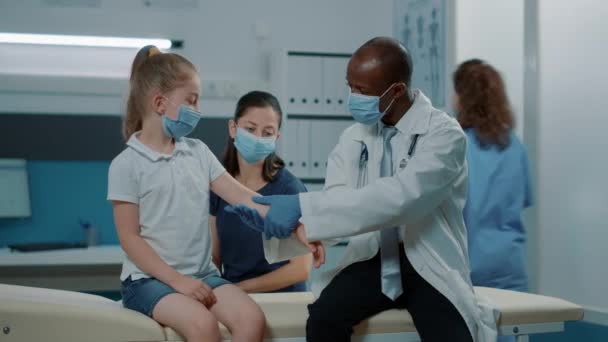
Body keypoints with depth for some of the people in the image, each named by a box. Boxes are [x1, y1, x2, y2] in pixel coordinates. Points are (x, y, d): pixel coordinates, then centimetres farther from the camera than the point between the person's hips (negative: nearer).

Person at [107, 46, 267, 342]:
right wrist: (177, 281, -17)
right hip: (149, 278, -5)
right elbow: (130, 238, -9)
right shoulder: (127, 164, -6)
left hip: (202, 273, 5)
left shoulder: (198, 152, 9)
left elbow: (241, 196, 3)